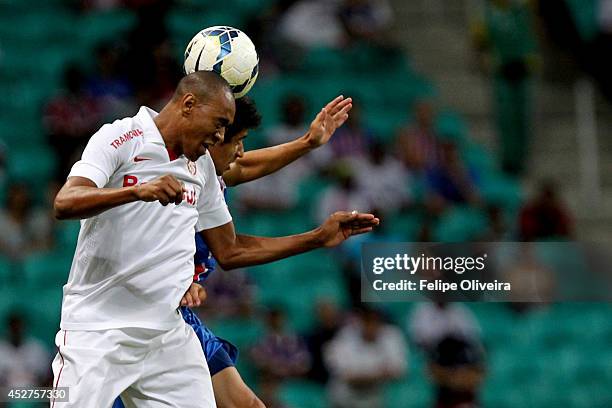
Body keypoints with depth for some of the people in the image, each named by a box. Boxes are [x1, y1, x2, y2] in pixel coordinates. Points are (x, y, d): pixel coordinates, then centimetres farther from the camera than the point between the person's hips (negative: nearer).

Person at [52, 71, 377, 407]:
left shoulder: (203, 167, 14)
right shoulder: (120, 138, -6)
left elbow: (229, 251, 21)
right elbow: (64, 203, -21)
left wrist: (320, 237, 17)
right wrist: (138, 191, -36)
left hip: (170, 334, 6)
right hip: (98, 330, -6)